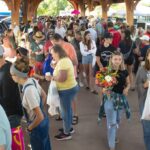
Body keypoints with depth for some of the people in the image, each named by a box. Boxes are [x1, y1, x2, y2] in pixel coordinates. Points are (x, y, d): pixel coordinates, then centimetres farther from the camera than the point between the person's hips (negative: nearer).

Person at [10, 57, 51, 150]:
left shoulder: (28, 91, -33)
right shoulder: (33, 81, -7)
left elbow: (40, 117, -31)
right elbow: (44, 96, 11)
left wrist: (30, 128, -14)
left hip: (38, 126, -8)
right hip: (44, 121, 8)